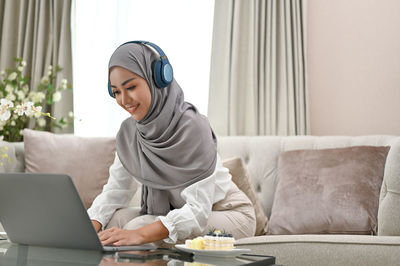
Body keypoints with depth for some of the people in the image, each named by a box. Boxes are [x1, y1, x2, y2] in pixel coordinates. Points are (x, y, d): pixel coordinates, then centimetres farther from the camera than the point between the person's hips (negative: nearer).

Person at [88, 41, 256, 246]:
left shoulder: (192, 127, -26)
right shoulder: (128, 132, -4)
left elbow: (198, 209, -30)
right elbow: (114, 191, -1)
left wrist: (139, 235, -43)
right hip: (175, 211, 6)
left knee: (137, 226, -27)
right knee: (109, 219, -14)